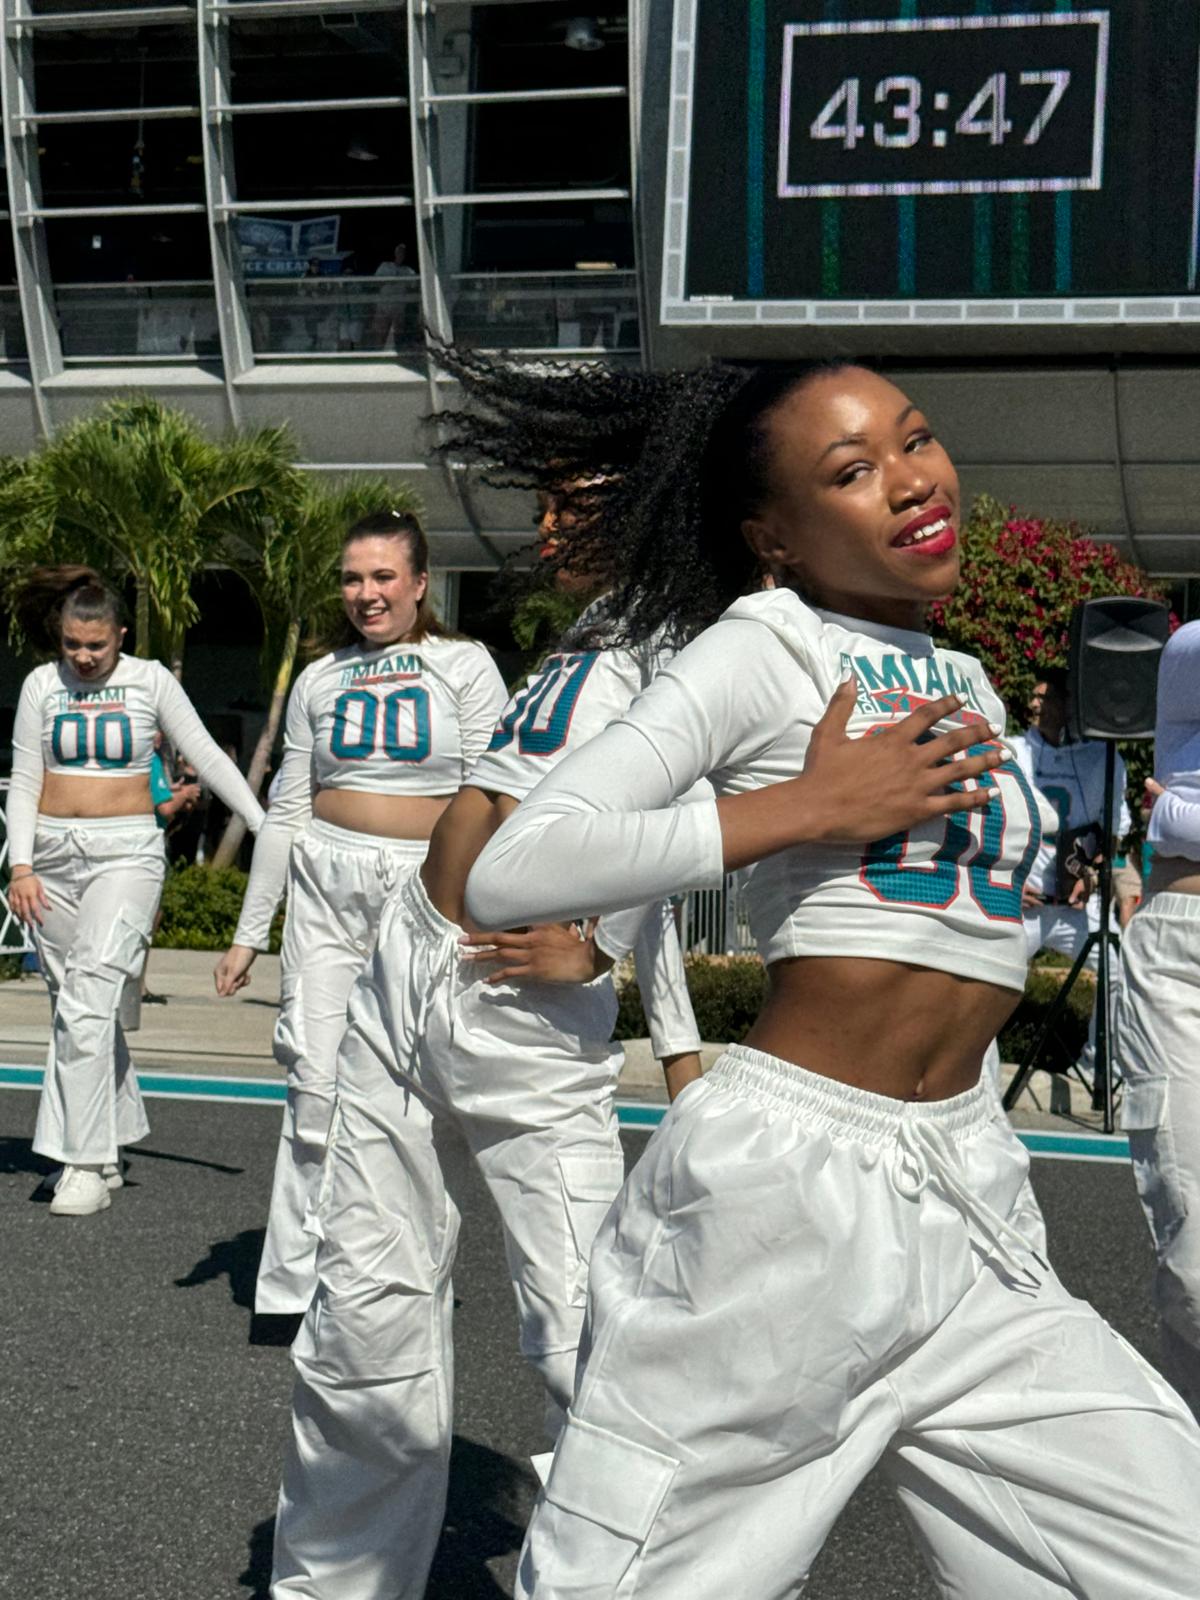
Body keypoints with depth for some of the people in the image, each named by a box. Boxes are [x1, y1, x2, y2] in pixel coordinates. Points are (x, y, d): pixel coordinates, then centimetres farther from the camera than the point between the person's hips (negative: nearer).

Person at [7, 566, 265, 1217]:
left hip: (127, 852, -3)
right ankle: (108, 1149, 20)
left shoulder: (150, 680, 2)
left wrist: (264, 824, -3)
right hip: (53, 852, 3)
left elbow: (206, 757, 3)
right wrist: (22, 866, -4)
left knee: (88, 999, -18)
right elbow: (24, 781, 7)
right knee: (76, 1004, 7)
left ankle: (85, 1164, -17)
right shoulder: (42, 685, 7)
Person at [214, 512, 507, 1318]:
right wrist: (249, 932, 13)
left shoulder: (464, 666, 5)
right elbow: (288, 810, 15)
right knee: (318, 1083, -5)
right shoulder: (321, 680, 12)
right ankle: (297, 1284, 2)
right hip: (328, 883, 2)